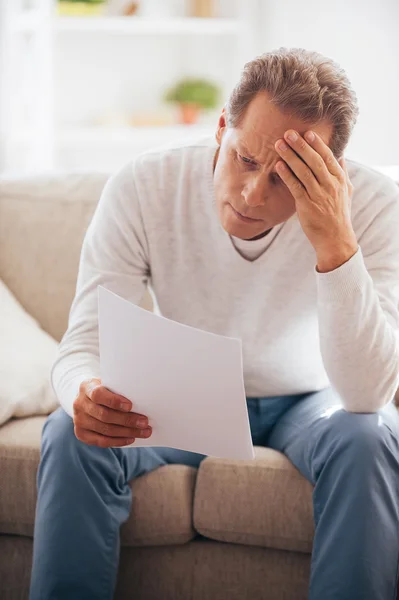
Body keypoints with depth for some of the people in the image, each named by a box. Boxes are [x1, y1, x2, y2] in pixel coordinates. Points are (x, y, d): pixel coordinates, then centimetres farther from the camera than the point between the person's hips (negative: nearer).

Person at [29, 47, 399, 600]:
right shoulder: (144, 187, -21)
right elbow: (85, 342, -21)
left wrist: (336, 242, -44)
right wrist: (87, 391, -46)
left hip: (305, 402, 0)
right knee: (73, 435, -27)